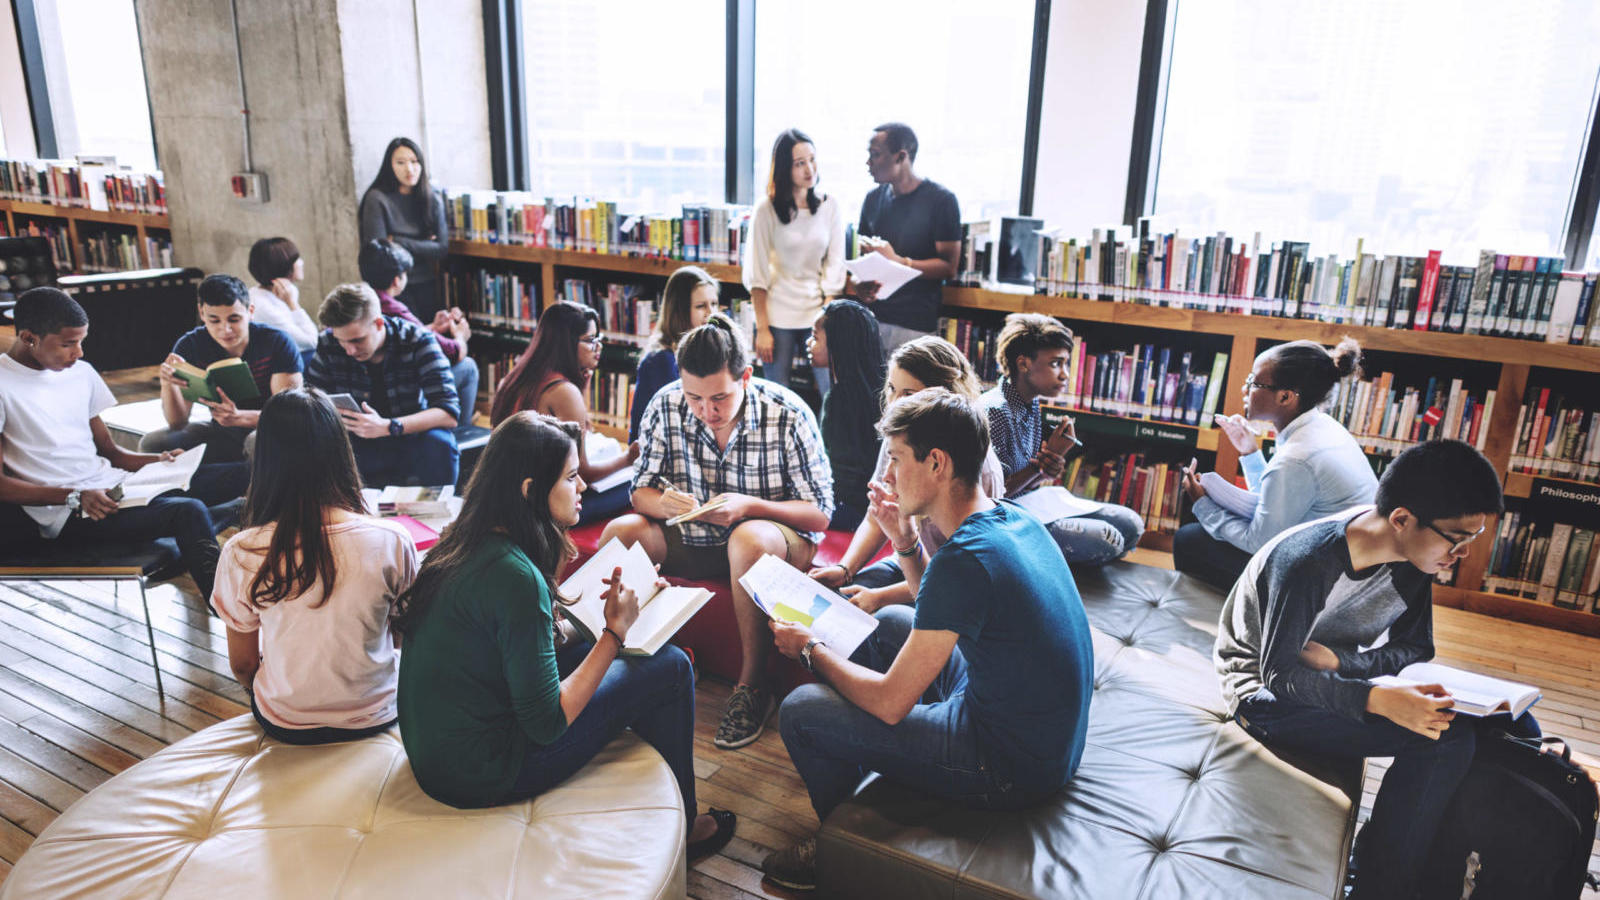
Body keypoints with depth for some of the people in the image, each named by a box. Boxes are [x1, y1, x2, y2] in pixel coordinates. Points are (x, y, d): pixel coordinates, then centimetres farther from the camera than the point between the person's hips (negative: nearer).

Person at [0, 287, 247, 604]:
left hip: (113, 487, 7)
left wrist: (158, 461, -1)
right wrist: (75, 498, -21)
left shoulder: (81, 372, 15)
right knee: (188, 512, -32)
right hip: (67, 516, -7)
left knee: (239, 474, -9)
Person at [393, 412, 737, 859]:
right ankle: (680, 826, 18)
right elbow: (547, 724, -22)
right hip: (480, 775, -9)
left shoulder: (463, 543, 0)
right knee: (670, 667, -4)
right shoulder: (516, 577, -27)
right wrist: (615, 632, -15)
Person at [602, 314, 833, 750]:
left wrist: (749, 506, -31)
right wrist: (662, 503, -26)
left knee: (748, 538, -38)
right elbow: (641, 491, -1)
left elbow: (819, 514, -14)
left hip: (777, 538, -3)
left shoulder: (788, 413, -18)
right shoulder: (665, 406, -9)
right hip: (691, 540, 4)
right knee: (620, 532, -21)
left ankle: (752, 685, -21)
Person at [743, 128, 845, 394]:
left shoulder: (830, 206, 3)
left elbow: (835, 265, 4)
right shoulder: (766, 208, -5)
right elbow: (756, 274, -5)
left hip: (818, 314, 2)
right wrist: (762, 329, -8)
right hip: (778, 315, -2)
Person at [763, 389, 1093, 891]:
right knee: (892, 622, 23)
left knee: (801, 712, -6)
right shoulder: (1014, 519, 0)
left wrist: (811, 650, -5)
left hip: (1012, 771, -9)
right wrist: (906, 541, 3)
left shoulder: (964, 559, -29)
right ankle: (845, 761, 37)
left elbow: (890, 703, -22)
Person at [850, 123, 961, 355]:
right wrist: (859, 283, -3)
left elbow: (948, 267, -8)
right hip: (872, 317, 5)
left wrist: (898, 261, -20)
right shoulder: (874, 198, 13)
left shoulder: (941, 199, -5)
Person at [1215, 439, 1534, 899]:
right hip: (1265, 691, -7)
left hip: (1332, 679, 8)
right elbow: (1278, 674, -27)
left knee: (1513, 720, -3)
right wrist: (1380, 700, -43)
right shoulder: (1307, 560, -30)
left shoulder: (1415, 557, -6)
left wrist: (1337, 659, -22)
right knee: (1446, 736, -25)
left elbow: (1415, 647, 0)